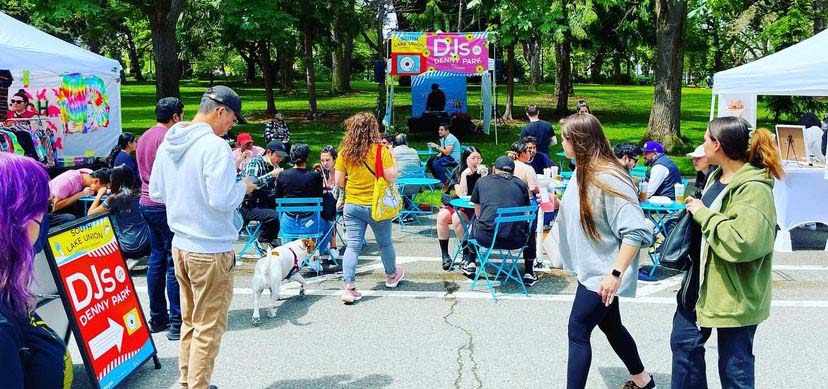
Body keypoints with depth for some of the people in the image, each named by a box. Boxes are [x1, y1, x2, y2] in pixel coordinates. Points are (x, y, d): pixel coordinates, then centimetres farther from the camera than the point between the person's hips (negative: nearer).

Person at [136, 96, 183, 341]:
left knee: (156, 259, 14)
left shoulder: (144, 137, 13)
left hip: (147, 203, 9)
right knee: (174, 262, -4)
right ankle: (177, 323, -1)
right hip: (167, 205, -9)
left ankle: (157, 318, 20)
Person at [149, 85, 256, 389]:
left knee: (189, 321, 20)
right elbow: (221, 200, -25)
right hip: (211, 251, -8)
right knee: (208, 328, 4)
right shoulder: (215, 147, -19)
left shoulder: (168, 143, 6)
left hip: (180, 245, 8)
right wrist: (243, 187, -8)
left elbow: (155, 193, 14)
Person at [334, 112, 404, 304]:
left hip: (352, 205, 2)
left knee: (353, 246, 3)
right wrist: (391, 157, 0)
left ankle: (349, 287, -6)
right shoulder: (380, 150, -13)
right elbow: (391, 178, -14)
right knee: (385, 242, 18)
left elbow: (339, 182, -1)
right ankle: (392, 275, 39)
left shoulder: (345, 152, -4)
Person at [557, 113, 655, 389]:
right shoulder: (583, 171, 4)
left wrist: (616, 273, -30)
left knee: (578, 332, -4)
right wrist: (558, 203, 4)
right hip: (591, 269, 10)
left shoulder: (608, 178, -25)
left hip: (602, 274, -10)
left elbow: (636, 231, -27)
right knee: (610, 325, 22)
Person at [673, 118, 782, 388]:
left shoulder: (754, 189, -23)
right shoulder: (717, 177, 7)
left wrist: (703, 214, -25)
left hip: (735, 293, -10)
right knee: (685, 341, 21)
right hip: (703, 282, 10)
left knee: (734, 367, 4)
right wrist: (696, 207, 9)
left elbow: (742, 242, -35)